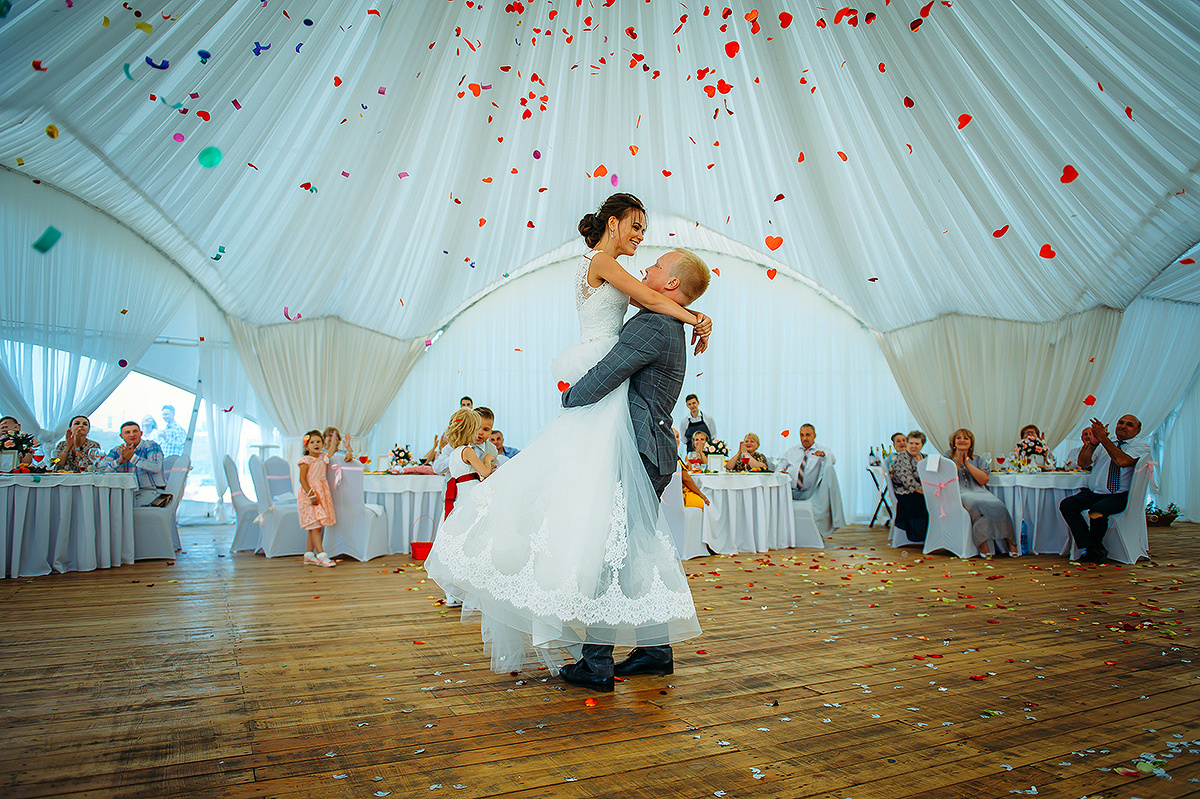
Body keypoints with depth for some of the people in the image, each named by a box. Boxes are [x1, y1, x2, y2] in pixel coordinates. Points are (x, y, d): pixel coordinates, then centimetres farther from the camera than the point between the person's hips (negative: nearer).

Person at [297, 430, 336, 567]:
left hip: (322, 493, 7)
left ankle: (308, 555, 16)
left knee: (314, 527, 9)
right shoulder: (305, 460, -9)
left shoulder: (323, 457, 10)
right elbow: (302, 479, -14)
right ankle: (321, 555, -8)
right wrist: (311, 495, -20)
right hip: (309, 494, -7)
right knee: (316, 526, -8)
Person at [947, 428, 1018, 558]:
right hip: (959, 493, -3)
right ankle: (983, 545, -34)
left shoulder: (977, 460, 19)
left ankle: (1011, 544, -22)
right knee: (977, 504, -36)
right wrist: (958, 464, -7)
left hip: (979, 491, 3)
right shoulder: (947, 458, 13)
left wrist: (967, 464, -3)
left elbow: (984, 480, 1)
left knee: (997, 505, -28)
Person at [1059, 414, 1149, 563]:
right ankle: (1092, 548, -15)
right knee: (1066, 505, -21)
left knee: (1097, 510, -34)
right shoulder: (1104, 444, 16)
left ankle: (1096, 548, -6)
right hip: (1092, 493, 5)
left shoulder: (1141, 446, 2)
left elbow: (1122, 461, -19)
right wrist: (1093, 443, -11)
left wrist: (1103, 438, -18)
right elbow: (1083, 462, 4)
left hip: (1118, 496, -5)